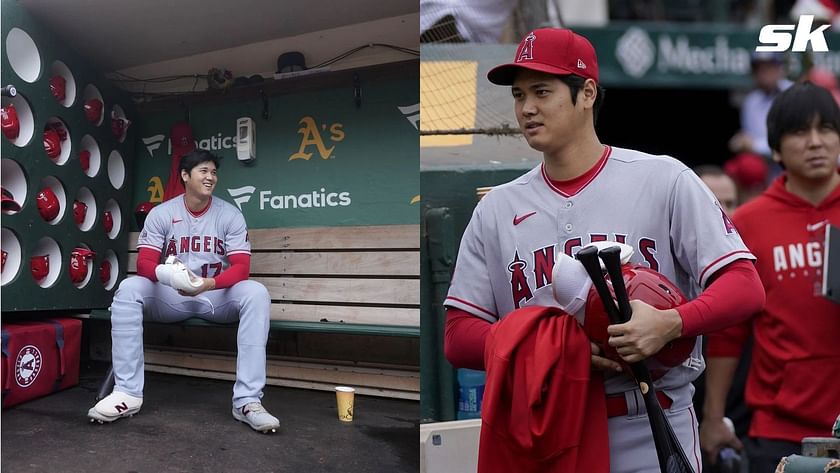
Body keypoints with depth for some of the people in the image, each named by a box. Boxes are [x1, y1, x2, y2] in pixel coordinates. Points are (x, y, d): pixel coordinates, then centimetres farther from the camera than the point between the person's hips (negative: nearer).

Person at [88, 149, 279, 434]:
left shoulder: (230, 215, -2)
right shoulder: (160, 214, 0)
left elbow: (241, 267, -10)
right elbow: (145, 262, -8)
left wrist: (209, 284, -32)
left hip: (217, 296, 0)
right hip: (170, 296, 1)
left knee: (256, 293, -30)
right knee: (128, 288, -27)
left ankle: (248, 400, -34)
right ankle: (127, 392, -26)